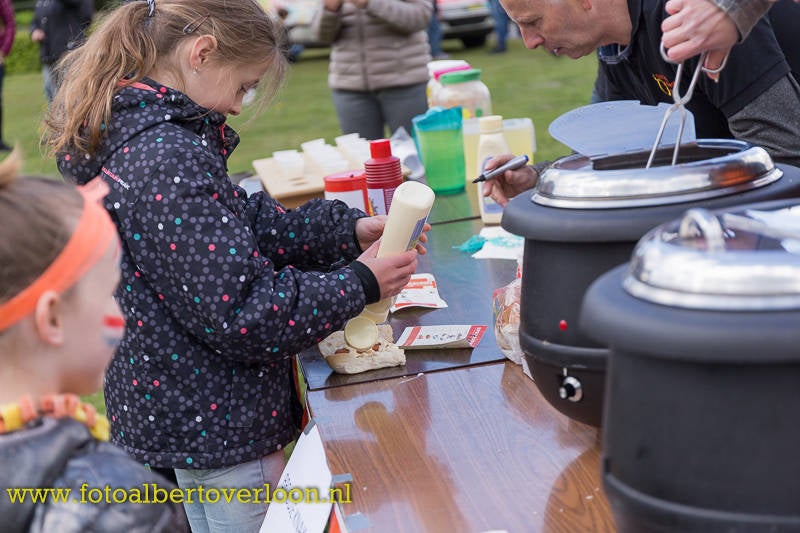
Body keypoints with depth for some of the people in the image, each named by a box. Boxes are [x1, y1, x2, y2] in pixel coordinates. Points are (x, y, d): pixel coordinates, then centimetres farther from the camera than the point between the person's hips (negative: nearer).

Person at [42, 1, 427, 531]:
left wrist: (347, 229, 3)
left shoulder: (124, 135, 3)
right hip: (215, 427, -9)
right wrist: (358, 285, -16)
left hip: (171, 406, 9)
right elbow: (241, 313, -27)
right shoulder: (168, 161, -28)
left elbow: (245, 222, 11)